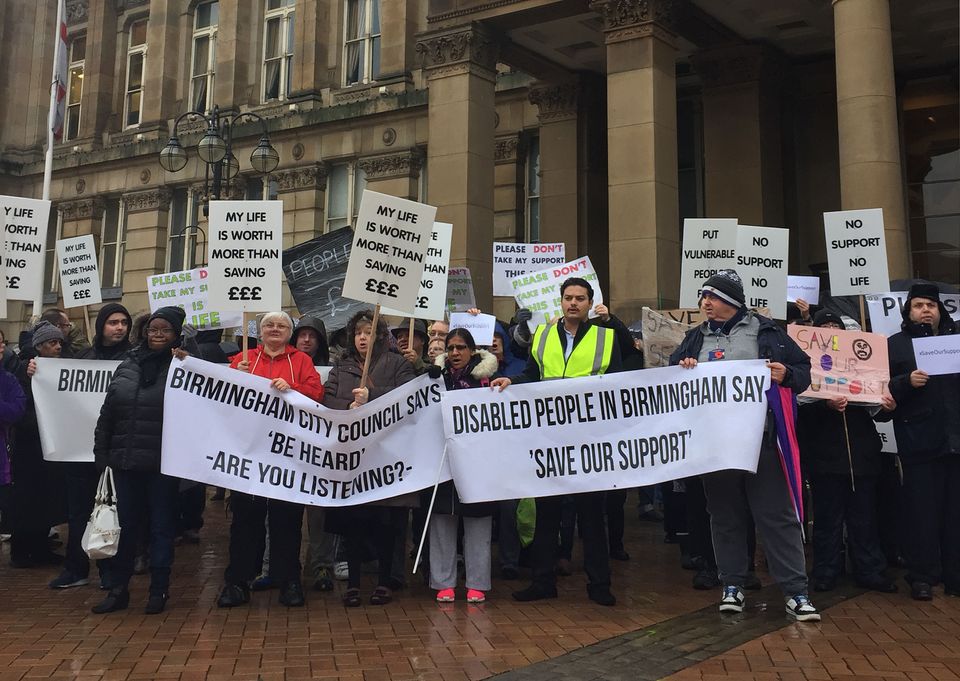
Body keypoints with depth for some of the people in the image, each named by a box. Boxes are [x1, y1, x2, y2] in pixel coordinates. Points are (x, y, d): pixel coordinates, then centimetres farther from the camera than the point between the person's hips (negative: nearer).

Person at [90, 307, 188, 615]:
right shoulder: (127, 366, 9)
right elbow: (107, 414, 13)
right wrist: (101, 452, 11)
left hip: (162, 463, -3)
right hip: (125, 461, 4)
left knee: (162, 526, 7)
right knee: (125, 525, 12)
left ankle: (159, 590, 18)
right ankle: (118, 589, 23)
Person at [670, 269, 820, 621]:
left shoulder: (764, 331, 4)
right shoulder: (696, 338, 14)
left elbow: (803, 368, 4)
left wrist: (786, 375, -17)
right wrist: (682, 368, -5)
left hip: (760, 438, -3)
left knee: (777, 514, 0)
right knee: (725, 515, 10)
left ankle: (796, 592, 6)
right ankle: (732, 585, 21)